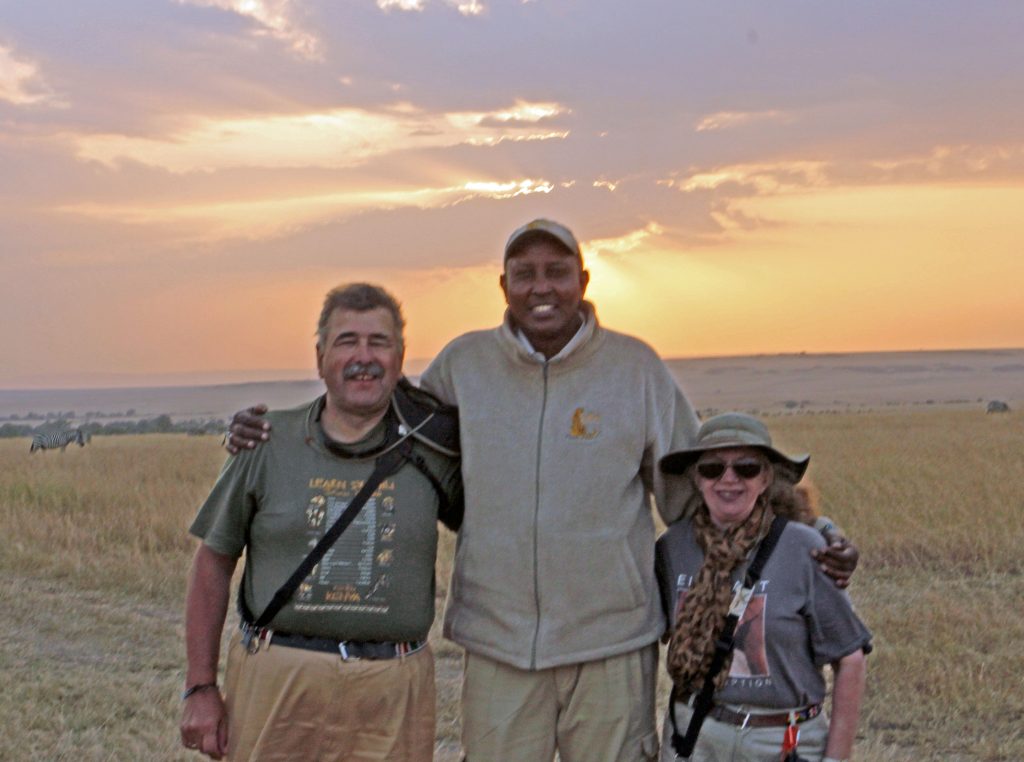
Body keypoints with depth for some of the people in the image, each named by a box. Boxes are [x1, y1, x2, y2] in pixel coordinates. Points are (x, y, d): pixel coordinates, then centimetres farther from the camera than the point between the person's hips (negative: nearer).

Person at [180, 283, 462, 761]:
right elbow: (214, 561, 7)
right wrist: (200, 688, 4)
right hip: (276, 683, -1)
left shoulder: (432, 452, 3)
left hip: (392, 687, 1)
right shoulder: (267, 444, 2)